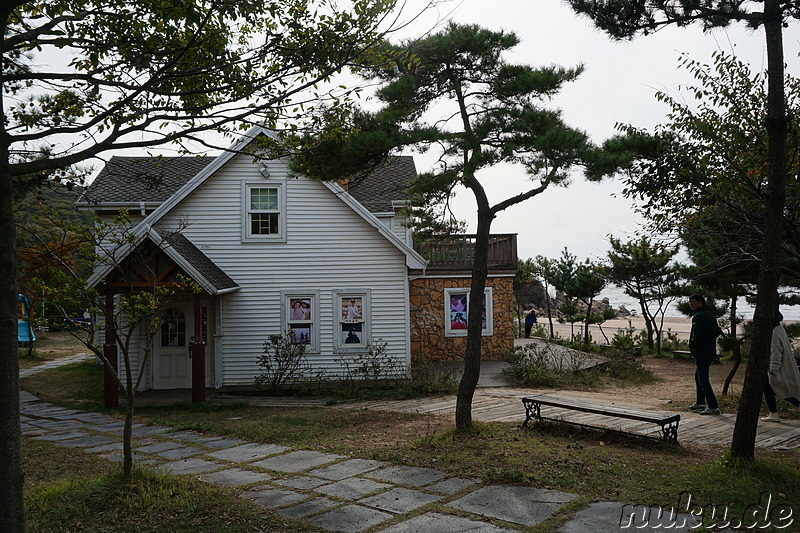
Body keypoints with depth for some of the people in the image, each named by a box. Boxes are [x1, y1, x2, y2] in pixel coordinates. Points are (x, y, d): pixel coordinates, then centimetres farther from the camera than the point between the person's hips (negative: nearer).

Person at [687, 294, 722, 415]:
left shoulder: (698, 317, -17)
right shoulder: (709, 315, 14)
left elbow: (697, 336, -27)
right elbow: (717, 332, 24)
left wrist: (691, 345, -8)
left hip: (701, 353, -10)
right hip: (710, 351, 10)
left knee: (703, 379, -7)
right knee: (698, 376, 23)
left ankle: (713, 407, -8)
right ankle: (700, 402, 32)